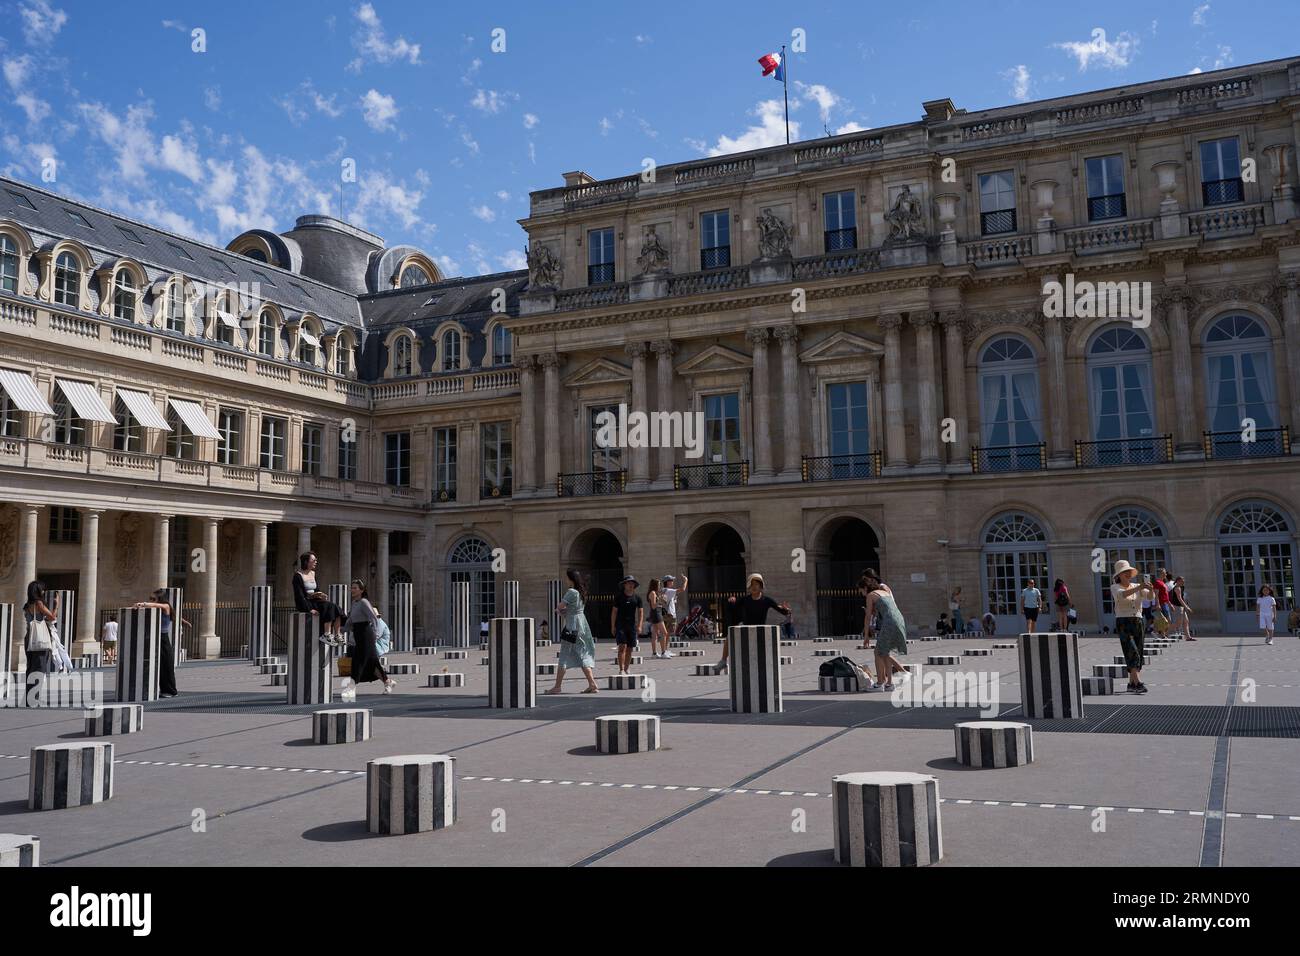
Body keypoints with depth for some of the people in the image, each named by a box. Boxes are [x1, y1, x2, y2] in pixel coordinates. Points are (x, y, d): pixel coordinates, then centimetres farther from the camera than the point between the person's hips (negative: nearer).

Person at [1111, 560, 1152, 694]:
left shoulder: (1137, 586, 12)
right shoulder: (1115, 587, -2)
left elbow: (1150, 596, -3)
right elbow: (1122, 595, -24)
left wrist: (1151, 589, -26)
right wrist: (1138, 588, -36)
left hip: (1138, 623, 6)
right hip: (1123, 623, -6)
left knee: (1138, 654, 6)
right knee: (1132, 653, -17)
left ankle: (1131, 684, 15)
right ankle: (1138, 683, -25)